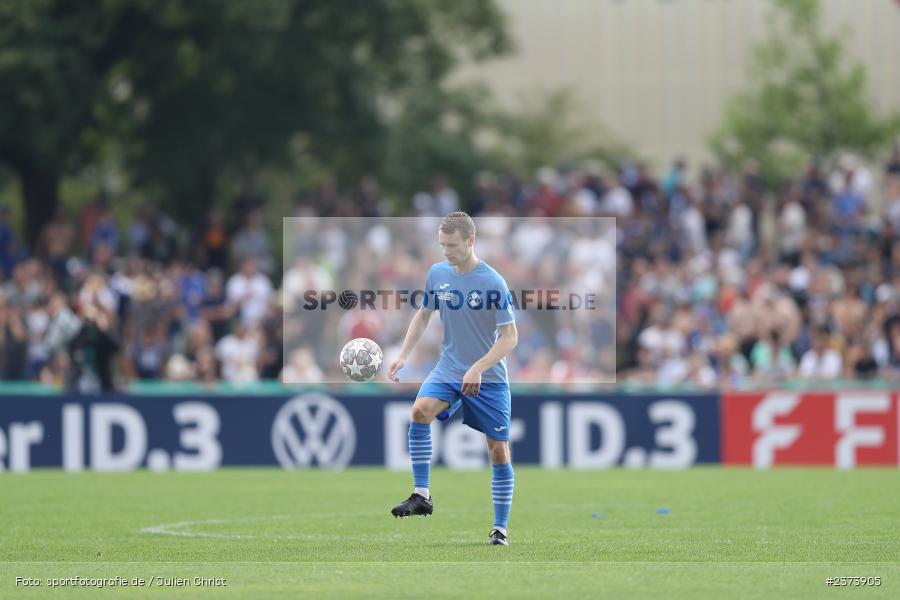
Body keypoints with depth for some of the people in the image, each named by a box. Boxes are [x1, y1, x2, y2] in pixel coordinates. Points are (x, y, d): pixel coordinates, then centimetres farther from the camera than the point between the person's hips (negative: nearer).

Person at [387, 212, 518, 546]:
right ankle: (421, 496, -20)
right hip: (448, 369, 3)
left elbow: (510, 337, -13)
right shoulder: (437, 274, -1)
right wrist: (404, 355, 4)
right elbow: (423, 314, 16)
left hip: (489, 378, -3)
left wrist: (478, 368, -24)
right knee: (421, 410, -26)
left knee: (499, 450, 0)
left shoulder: (493, 283, -15)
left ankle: (500, 528, 12)